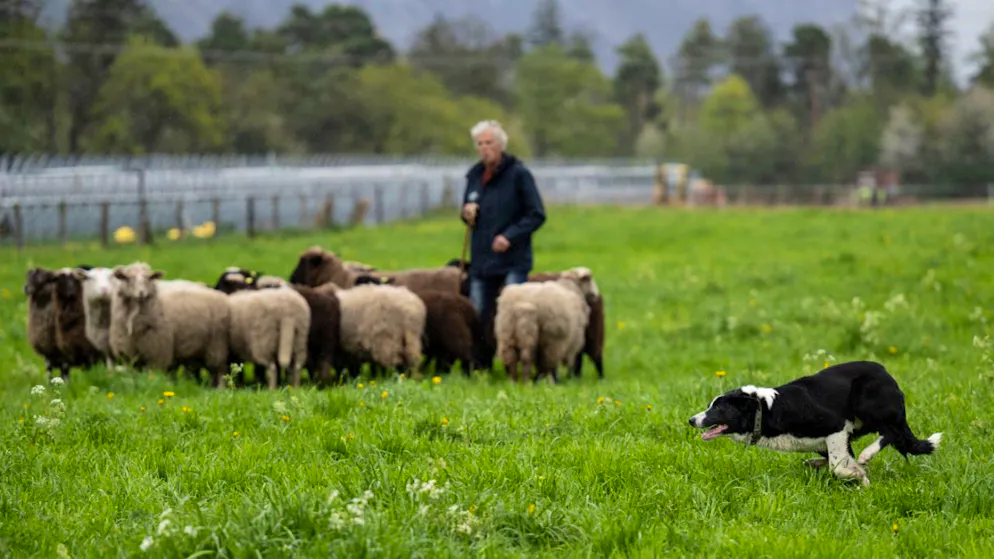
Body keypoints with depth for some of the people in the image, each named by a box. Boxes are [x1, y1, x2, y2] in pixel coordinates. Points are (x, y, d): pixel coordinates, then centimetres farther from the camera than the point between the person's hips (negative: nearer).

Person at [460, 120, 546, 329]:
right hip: (481, 261, 6)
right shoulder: (474, 175, 12)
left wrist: (510, 236, -18)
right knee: (477, 317, 5)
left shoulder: (519, 173, -6)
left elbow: (537, 215, -7)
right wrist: (467, 214, -2)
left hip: (514, 262, -6)